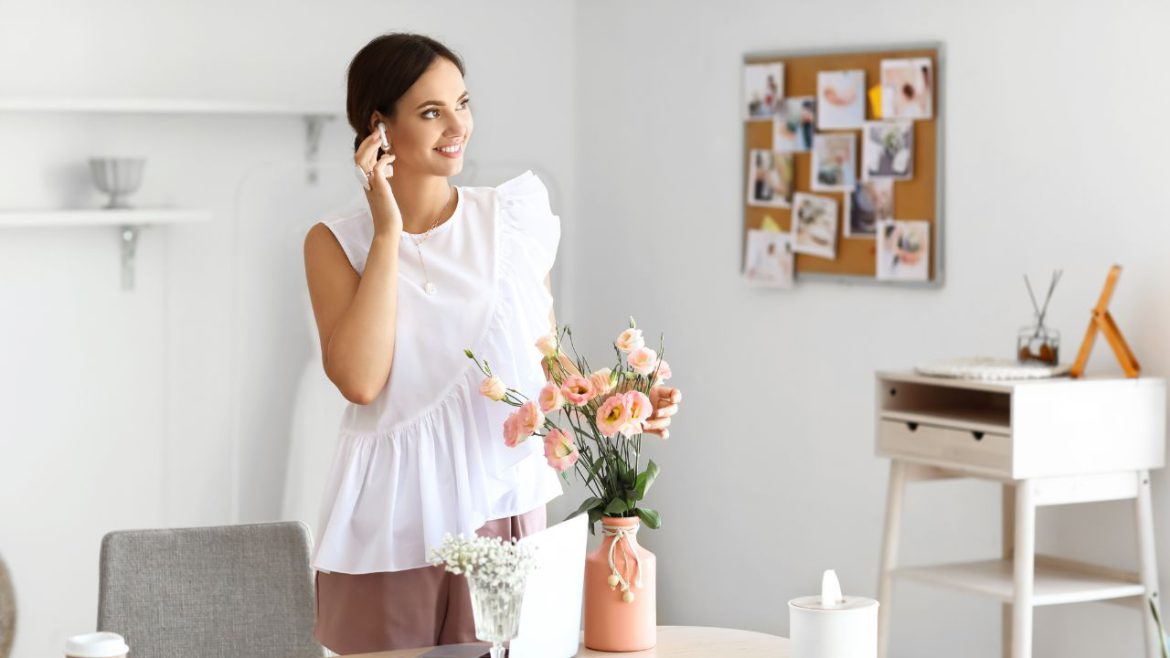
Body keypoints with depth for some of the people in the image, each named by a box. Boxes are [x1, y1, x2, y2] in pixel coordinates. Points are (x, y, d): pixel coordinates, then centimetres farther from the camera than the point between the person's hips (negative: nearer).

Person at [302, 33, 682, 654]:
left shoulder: (513, 217, 4)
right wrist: (389, 232, -12)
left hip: (500, 509, 1)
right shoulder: (337, 244, 0)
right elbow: (361, 381, -16)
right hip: (390, 527, -1)